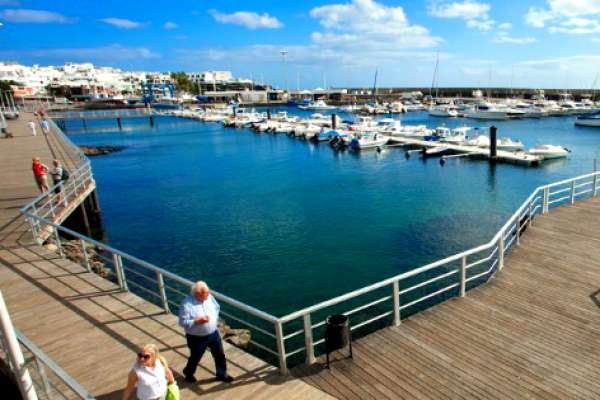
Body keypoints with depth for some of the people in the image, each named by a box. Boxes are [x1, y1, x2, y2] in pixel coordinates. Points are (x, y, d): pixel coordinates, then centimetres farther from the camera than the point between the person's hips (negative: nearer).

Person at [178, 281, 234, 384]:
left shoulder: (209, 297, -9)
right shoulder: (186, 304, -26)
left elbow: (217, 307, 8)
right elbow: (183, 322, -22)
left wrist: (215, 319, -4)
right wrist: (197, 321, -31)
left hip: (213, 333, 5)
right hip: (197, 338, -5)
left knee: (220, 355, 17)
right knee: (195, 358, 19)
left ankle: (221, 374, 41)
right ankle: (188, 374, 50)